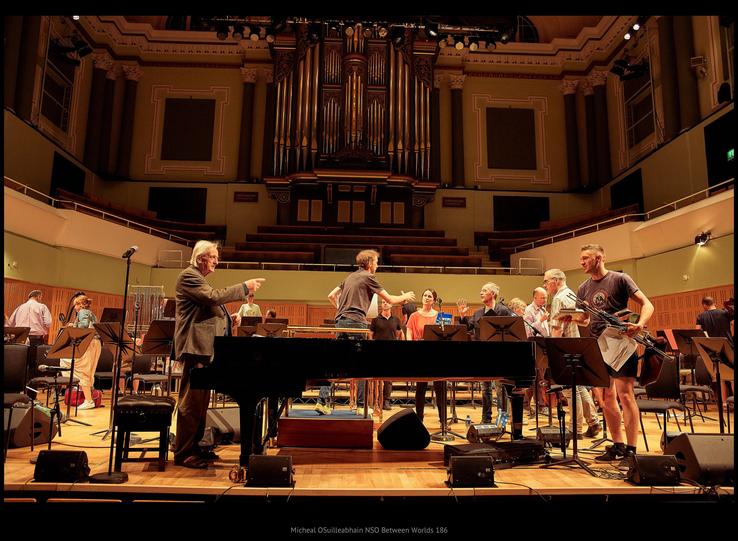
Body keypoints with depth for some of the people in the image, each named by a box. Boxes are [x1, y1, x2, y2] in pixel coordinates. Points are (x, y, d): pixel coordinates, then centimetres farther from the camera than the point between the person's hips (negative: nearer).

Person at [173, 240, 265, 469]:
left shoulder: (197, 278, 23)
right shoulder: (188, 276, -10)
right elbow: (213, 297, -23)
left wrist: (228, 319, 13)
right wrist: (244, 287, -18)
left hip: (204, 346, 11)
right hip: (195, 345, -11)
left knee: (201, 399, 13)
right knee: (191, 400, -7)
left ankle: (194, 445, 22)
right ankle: (183, 453, 0)